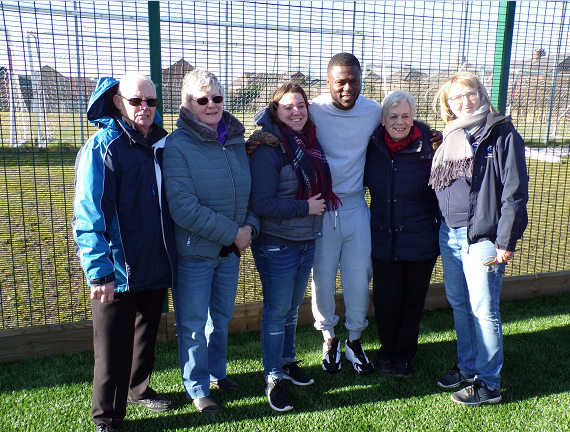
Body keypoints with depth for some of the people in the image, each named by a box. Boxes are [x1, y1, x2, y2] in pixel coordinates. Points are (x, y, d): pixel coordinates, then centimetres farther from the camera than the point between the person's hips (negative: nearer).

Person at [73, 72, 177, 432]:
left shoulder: (160, 142, 7)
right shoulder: (102, 147, -12)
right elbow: (88, 216, -17)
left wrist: (172, 255, 15)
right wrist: (99, 270, -22)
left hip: (157, 265, 6)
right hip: (119, 269, -6)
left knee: (147, 335, 22)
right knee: (114, 346, 6)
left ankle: (139, 389, 45)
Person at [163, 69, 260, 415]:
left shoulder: (236, 141, 4)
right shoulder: (178, 145, -15)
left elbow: (253, 191, 12)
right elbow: (184, 208, -21)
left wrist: (250, 226, -7)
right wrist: (233, 233, -18)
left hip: (231, 250, 6)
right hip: (193, 252, -5)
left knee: (222, 318, 21)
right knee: (193, 324, 10)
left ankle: (217, 371, 44)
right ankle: (198, 388, 30)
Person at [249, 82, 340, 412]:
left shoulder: (311, 143, 6)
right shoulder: (269, 151, -17)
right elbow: (261, 203, -23)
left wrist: (320, 203, 2)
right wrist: (306, 207, -18)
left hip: (307, 242, 7)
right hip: (277, 245, -7)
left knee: (293, 307, 20)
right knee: (277, 312, 4)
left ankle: (288, 362, 38)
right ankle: (273, 378, 20)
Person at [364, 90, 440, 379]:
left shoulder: (428, 147, -10)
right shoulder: (372, 147, -2)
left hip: (421, 242, -1)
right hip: (383, 239, 2)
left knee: (413, 301, 13)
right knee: (385, 300, 7)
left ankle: (404, 355, 35)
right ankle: (387, 351, 33)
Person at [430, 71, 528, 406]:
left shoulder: (503, 135, -6)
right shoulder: (450, 138, 13)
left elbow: (515, 192, -11)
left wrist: (506, 241, -15)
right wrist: (444, 225, 13)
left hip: (482, 237, -6)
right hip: (449, 233, 7)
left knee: (483, 310, 0)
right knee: (458, 304, 15)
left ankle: (489, 384, 15)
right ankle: (468, 366, 33)